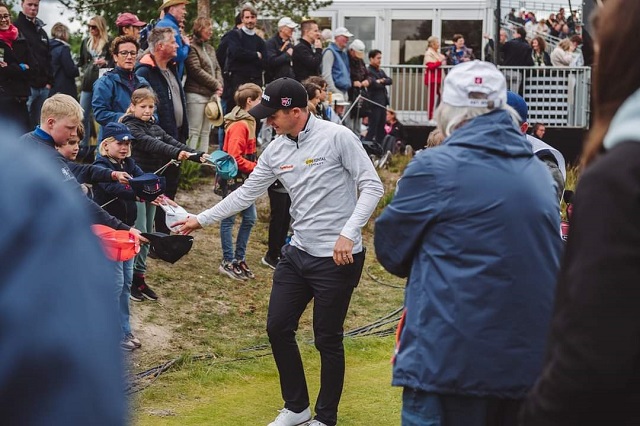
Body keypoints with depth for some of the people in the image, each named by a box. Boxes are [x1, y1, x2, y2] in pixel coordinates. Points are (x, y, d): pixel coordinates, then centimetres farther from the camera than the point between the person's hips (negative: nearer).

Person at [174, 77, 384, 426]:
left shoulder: (337, 138, -14)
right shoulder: (276, 150, 5)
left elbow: (372, 186, -13)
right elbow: (246, 193, 15)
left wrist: (348, 233, -22)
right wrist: (201, 219, 14)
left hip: (337, 258, -7)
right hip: (298, 253, 7)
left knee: (327, 340, 3)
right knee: (278, 328, 9)